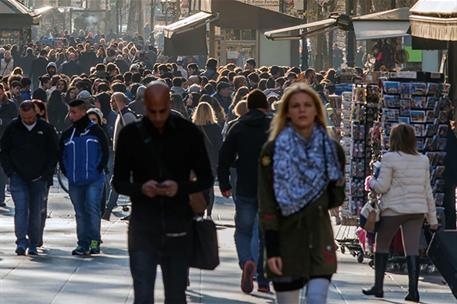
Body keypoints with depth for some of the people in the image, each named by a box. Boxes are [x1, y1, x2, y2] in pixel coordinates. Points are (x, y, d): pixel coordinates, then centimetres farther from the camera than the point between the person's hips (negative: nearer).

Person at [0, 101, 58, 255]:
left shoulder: (46, 129, -1)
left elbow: (54, 153, 5)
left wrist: (46, 174, -3)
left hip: (38, 178, 0)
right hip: (18, 177, 0)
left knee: (36, 212, 3)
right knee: (21, 209, -12)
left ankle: (34, 244, 13)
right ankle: (21, 242, -14)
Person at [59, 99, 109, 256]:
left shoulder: (95, 131, -1)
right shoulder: (67, 134, 10)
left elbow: (105, 151, 2)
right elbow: (61, 154, 18)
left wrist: (99, 168, -4)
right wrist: (66, 171, 7)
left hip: (94, 180, -4)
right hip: (74, 181, 4)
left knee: (93, 210, -13)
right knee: (80, 213, 7)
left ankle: (94, 241, -7)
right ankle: (83, 244, 11)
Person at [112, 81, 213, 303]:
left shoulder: (188, 133, 0)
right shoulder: (131, 135, 1)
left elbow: (206, 178, 6)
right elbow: (119, 182, 6)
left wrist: (180, 187, -14)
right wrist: (140, 188, -16)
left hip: (178, 231, 1)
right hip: (143, 229, 0)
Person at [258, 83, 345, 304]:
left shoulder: (331, 149, 4)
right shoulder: (273, 151, -3)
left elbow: (337, 196, 17)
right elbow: (267, 206, -7)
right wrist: (271, 250, -13)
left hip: (319, 237, 1)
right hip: (285, 238, -1)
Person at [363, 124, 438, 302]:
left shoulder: (390, 158, -9)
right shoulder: (423, 160, 7)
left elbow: (382, 187, -11)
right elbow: (427, 190, 10)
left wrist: (370, 182, 11)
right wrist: (432, 218, 14)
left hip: (393, 209, -4)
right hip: (417, 211, 4)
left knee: (382, 246, 12)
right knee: (412, 250, 1)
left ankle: (378, 286, 14)